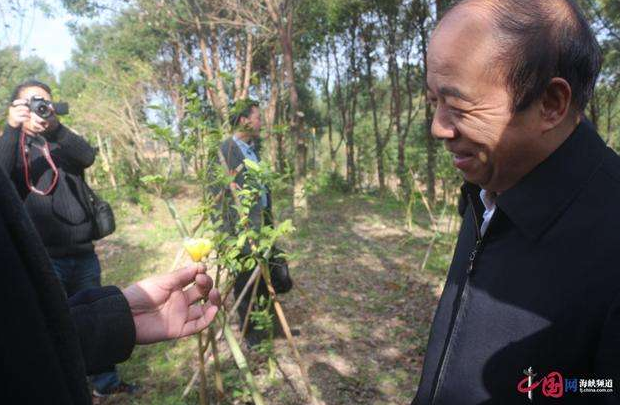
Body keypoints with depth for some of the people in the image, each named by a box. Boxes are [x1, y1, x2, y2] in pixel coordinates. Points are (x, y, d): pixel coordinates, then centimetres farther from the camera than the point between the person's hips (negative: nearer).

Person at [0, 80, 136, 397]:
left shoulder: (62, 144, 11)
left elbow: (88, 157, -12)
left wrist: (55, 127, -25)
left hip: (83, 253, 4)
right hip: (43, 259, -3)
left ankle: (105, 382, 32)